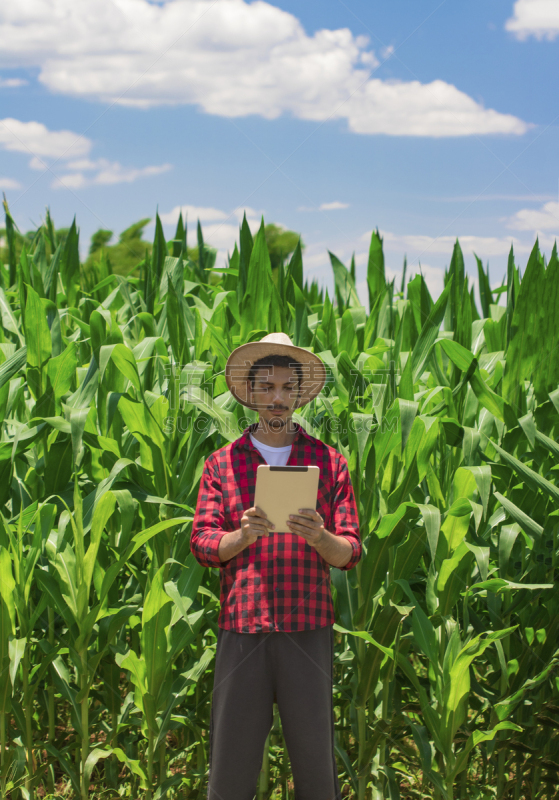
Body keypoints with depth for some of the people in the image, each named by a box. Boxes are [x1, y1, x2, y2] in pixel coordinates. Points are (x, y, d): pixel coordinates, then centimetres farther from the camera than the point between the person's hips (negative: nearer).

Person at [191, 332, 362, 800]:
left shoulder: (328, 462, 9)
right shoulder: (222, 463, 11)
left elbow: (350, 553, 5)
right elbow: (203, 545, 4)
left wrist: (319, 537, -17)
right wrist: (244, 535, -16)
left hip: (308, 628, 0)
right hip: (242, 627, 0)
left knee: (314, 759, 0)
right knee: (232, 761, 0)